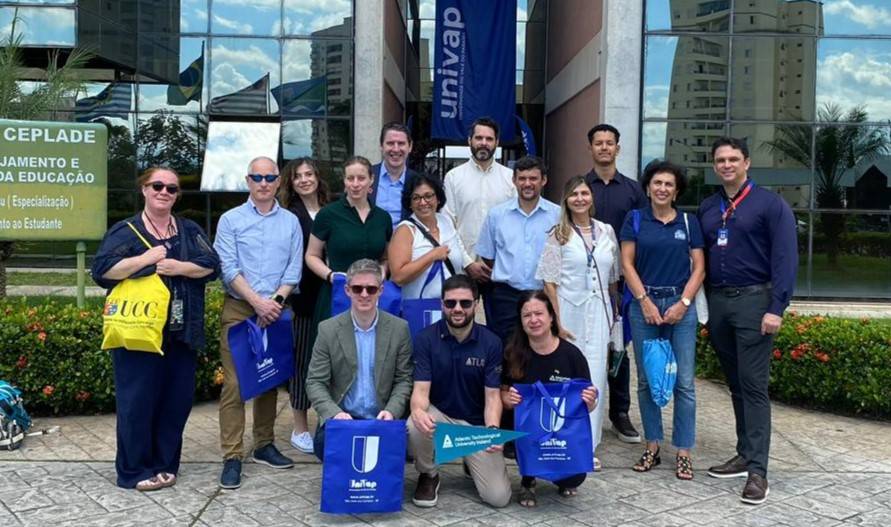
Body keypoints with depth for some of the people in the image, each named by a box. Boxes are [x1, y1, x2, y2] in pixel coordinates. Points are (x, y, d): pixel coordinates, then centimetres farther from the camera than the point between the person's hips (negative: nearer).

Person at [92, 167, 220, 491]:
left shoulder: (190, 230, 13)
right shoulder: (126, 231, 1)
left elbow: (212, 265, 2)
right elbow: (102, 270, -11)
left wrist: (179, 267, -14)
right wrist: (146, 258, -16)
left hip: (181, 333, 4)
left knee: (177, 399, 8)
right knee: (137, 401, -1)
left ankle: (165, 464, 22)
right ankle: (134, 471, 11)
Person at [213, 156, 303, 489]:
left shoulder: (290, 222, 10)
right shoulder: (231, 220, 2)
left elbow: (294, 268, 5)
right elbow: (228, 268, -6)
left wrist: (276, 300, -10)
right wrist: (257, 302, -14)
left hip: (275, 310, 3)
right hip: (239, 308, -3)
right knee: (235, 383, -6)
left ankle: (264, 446, 22)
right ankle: (232, 457, -3)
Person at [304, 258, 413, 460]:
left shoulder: (399, 329, 1)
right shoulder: (328, 329, -1)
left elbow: (403, 379, 5)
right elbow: (315, 382, -1)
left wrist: (391, 411, -13)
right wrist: (335, 413, -18)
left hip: (381, 420, 0)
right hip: (341, 419, 0)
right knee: (324, 443, -30)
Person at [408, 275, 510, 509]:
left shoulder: (491, 343, -8)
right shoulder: (426, 338, -10)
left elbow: (492, 396, -10)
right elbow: (421, 389, -15)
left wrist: (493, 430, -30)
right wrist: (418, 411, -40)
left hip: (477, 423, 0)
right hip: (439, 416, 0)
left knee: (499, 497, -13)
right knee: (415, 426, -36)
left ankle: (471, 462, 23)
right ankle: (428, 476, -2)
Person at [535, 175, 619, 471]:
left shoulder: (606, 232, 9)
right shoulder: (558, 235, -1)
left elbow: (613, 277, 15)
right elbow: (549, 282, -4)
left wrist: (614, 313, 13)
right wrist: (557, 322, -9)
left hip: (598, 314, 3)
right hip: (569, 312, -3)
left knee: (595, 379, 2)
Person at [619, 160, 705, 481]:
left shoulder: (689, 222, 8)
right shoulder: (636, 220, 6)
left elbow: (699, 268, 5)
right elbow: (627, 264, 2)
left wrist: (683, 303, -7)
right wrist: (645, 301, -7)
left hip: (680, 305, 0)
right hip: (643, 304, 0)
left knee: (684, 382, -2)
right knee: (647, 380, 6)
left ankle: (684, 452, 7)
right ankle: (652, 447, 17)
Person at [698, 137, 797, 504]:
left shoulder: (770, 205, -3)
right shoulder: (707, 208, 12)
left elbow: (785, 259, -9)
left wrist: (776, 308, -17)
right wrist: (702, 303, 6)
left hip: (753, 300, -5)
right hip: (716, 302, 5)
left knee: (753, 386, -6)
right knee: (735, 384, 12)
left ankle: (757, 470, -3)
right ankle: (745, 454, 21)